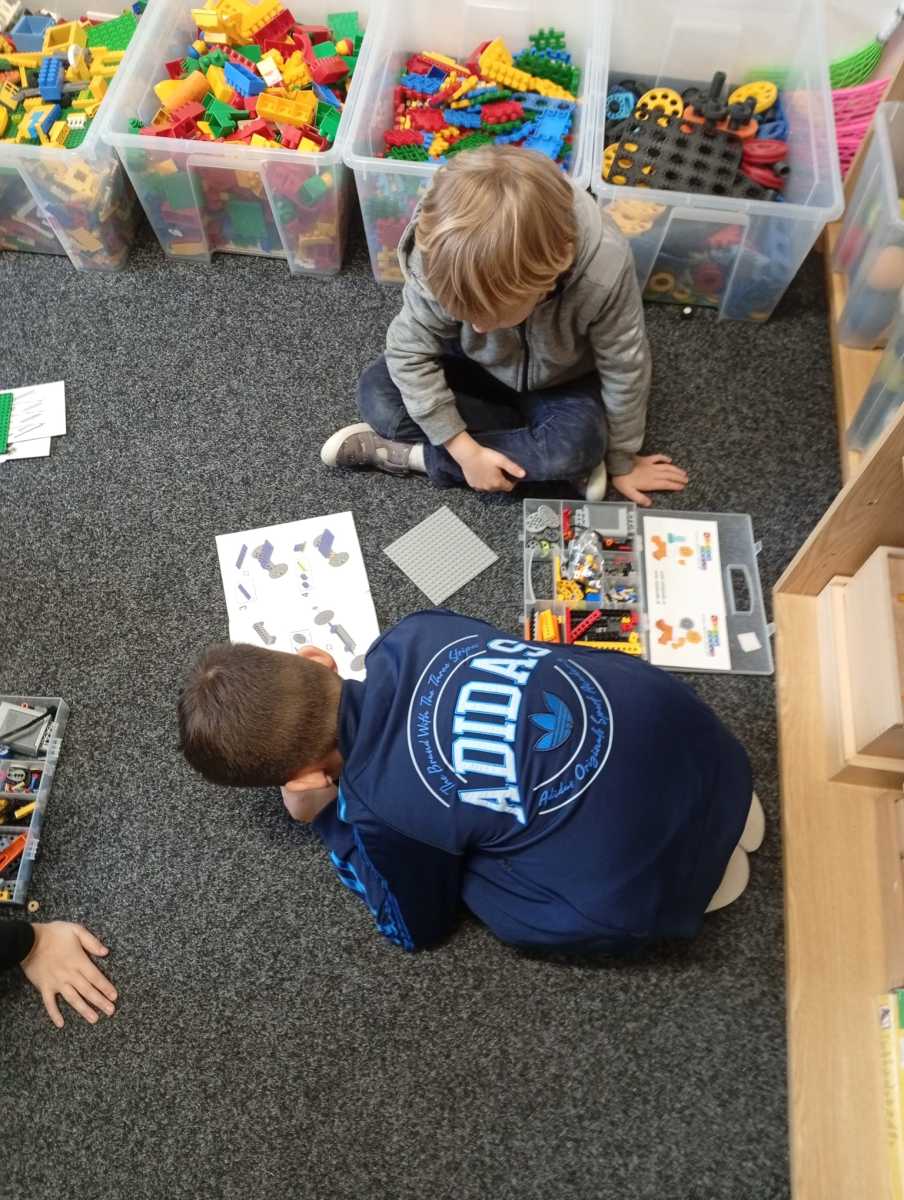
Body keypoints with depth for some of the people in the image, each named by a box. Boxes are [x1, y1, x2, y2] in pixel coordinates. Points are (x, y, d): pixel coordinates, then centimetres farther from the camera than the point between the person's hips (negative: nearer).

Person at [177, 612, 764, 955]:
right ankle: (714, 815, 23)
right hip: (680, 717, 6)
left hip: (641, 879, -6)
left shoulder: (375, 807, -16)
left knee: (477, 884, 16)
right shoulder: (411, 636, -3)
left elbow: (420, 926, 7)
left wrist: (325, 819, 12)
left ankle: (691, 877, 13)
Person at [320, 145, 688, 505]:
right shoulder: (440, 260, -34)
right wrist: (465, 449, -26)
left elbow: (623, 370, -23)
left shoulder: (603, 269, -38)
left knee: (580, 445, -33)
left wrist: (621, 461, -10)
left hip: (561, 382, -2)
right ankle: (534, 454, -16)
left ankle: (412, 455, -18)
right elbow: (409, 351, -22)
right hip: (476, 367, 2)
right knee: (377, 396, -20)